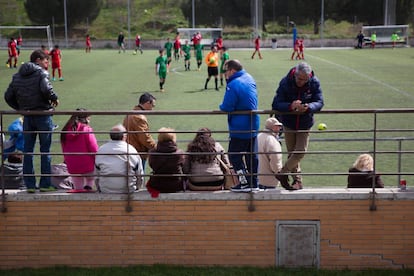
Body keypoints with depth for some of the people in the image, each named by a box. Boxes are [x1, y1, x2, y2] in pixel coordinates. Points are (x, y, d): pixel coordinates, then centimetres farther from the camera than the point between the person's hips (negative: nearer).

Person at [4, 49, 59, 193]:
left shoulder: (17, 76, 10)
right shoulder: (41, 73, -8)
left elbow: (8, 96, 8)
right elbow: (46, 89, -25)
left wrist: (20, 108, 15)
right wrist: (54, 99, -7)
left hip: (27, 117, 5)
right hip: (43, 116, -5)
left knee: (27, 151, 9)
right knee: (45, 151, 3)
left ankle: (30, 184, 9)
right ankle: (45, 184, 5)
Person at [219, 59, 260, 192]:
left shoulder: (233, 85, -22)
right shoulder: (249, 78, 7)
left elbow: (227, 107, -23)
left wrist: (221, 106, 0)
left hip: (239, 128, -9)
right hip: (253, 125, 9)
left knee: (234, 156, 2)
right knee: (252, 155, 14)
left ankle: (245, 183, 0)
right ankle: (254, 183, 20)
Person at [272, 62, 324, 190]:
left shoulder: (314, 83, -16)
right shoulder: (285, 82, -19)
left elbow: (319, 102, -18)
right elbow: (276, 104, -21)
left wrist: (308, 107, -41)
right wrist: (290, 106, -41)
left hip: (304, 125, 0)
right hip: (289, 124, 0)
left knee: (300, 152, -7)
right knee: (292, 153, 8)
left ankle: (283, 173, 14)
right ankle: (297, 181, 22)